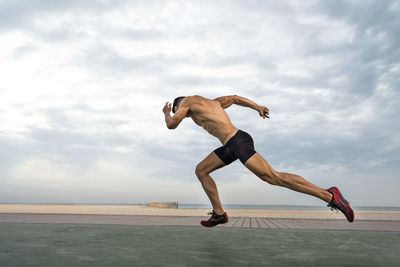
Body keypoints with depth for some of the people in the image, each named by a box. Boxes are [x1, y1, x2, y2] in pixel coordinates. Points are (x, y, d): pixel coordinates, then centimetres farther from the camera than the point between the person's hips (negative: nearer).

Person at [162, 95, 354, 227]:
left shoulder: (189, 100, 4)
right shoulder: (210, 102, 28)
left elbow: (171, 125, 3)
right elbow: (234, 98, 33)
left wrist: (166, 113, 25)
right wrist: (257, 107, 26)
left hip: (238, 141, -10)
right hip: (231, 146, 10)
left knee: (273, 177, -13)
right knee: (201, 171, 13)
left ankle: (329, 195, -7)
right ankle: (219, 213, 16)